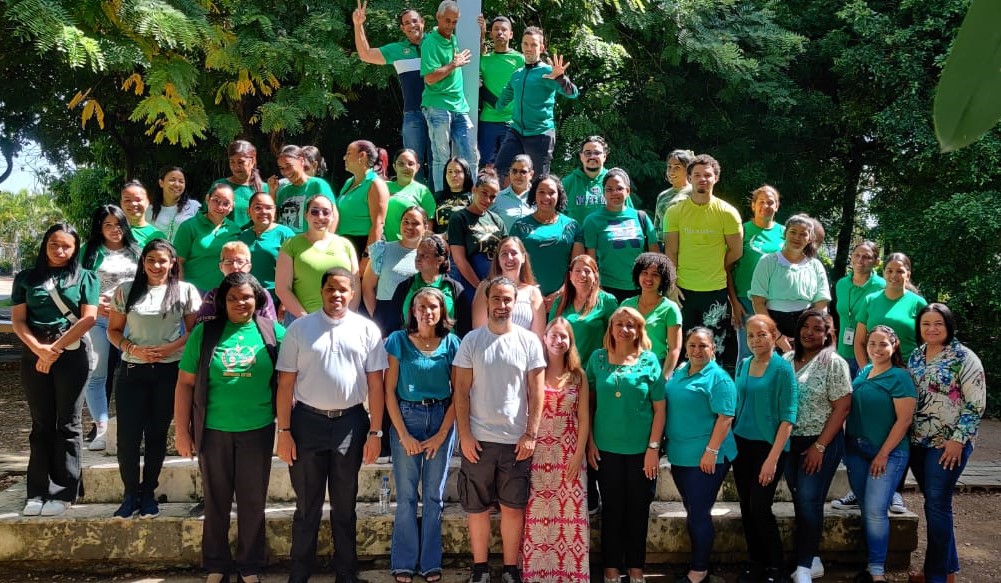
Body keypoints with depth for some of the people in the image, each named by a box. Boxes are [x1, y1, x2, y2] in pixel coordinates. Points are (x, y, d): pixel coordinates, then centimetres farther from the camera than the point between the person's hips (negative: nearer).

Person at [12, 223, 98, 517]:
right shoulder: (26, 278, 11)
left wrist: (55, 349, -10)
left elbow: (89, 318, -5)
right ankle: (38, 493, 10)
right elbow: (18, 320, 4)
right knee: (41, 424, 6)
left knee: (67, 424, 2)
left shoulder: (85, 277, 5)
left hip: (72, 355, -2)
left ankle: (63, 492, 7)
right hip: (34, 356, 2)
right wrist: (39, 349, -13)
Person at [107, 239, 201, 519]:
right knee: (128, 435, -2)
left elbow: (195, 331, 2)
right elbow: (113, 330, 7)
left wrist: (169, 349, -13)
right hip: (132, 370, 1)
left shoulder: (186, 291, 2)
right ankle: (130, 494, 13)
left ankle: (148, 493, 20)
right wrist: (133, 349, -11)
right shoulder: (126, 291, 6)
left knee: (156, 434, 8)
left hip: (168, 372, -1)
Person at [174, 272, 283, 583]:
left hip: (258, 432, 0)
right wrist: (182, 431, -2)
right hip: (214, 432, 0)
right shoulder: (204, 333, -2)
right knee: (216, 502, 12)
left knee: (253, 503, 10)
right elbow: (185, 384, 0)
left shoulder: (273, 333, -3)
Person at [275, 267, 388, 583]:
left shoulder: (367, 329, 0)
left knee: (345, 506, 13)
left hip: (350, 422, 0)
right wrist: (284, 431, -4)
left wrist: (375, 432, -4)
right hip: (308, 421, 0)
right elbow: (286, 383, -1)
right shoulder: (299, 328, 0)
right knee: (307, 506, 10)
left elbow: (375, 383, 0)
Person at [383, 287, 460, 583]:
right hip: (406, 417, -1)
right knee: (406, 496, 4)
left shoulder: (451, 343, 0)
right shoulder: (398, 340, -3)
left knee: (434, 495, 8)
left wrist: (442, 434, -7)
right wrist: (404, 435, -8)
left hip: (442, 419, 1)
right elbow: (389, 390, -4)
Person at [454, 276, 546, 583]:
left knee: (514, 507, 7)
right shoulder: (471, 340, 1)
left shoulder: (529, 341, 1)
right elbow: (461, 391, 0)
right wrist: (464, 434, -7)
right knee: (477, 507, 8)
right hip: (478, 439, 0)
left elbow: (536, 392, 1)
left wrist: (531, 434, -5)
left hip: (517, 440, 0)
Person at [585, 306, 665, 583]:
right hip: (607, 448, 1)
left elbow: (660, 408, -3)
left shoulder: (649, 361, -3)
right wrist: (590, 442, 0)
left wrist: (653, 447, -8)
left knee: (638, 509, 10)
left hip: (641, 449, 0)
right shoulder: (598, 358, 1)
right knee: (612, 508, 9)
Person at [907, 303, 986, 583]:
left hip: (948, 445, -6)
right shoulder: (915, 356, 8)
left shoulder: (964, 358, -9)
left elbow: (976, 404, -12)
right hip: (917, 442, 6)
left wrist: (958, 439, -16)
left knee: (937, 506, -4)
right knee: (934, 504, 12)